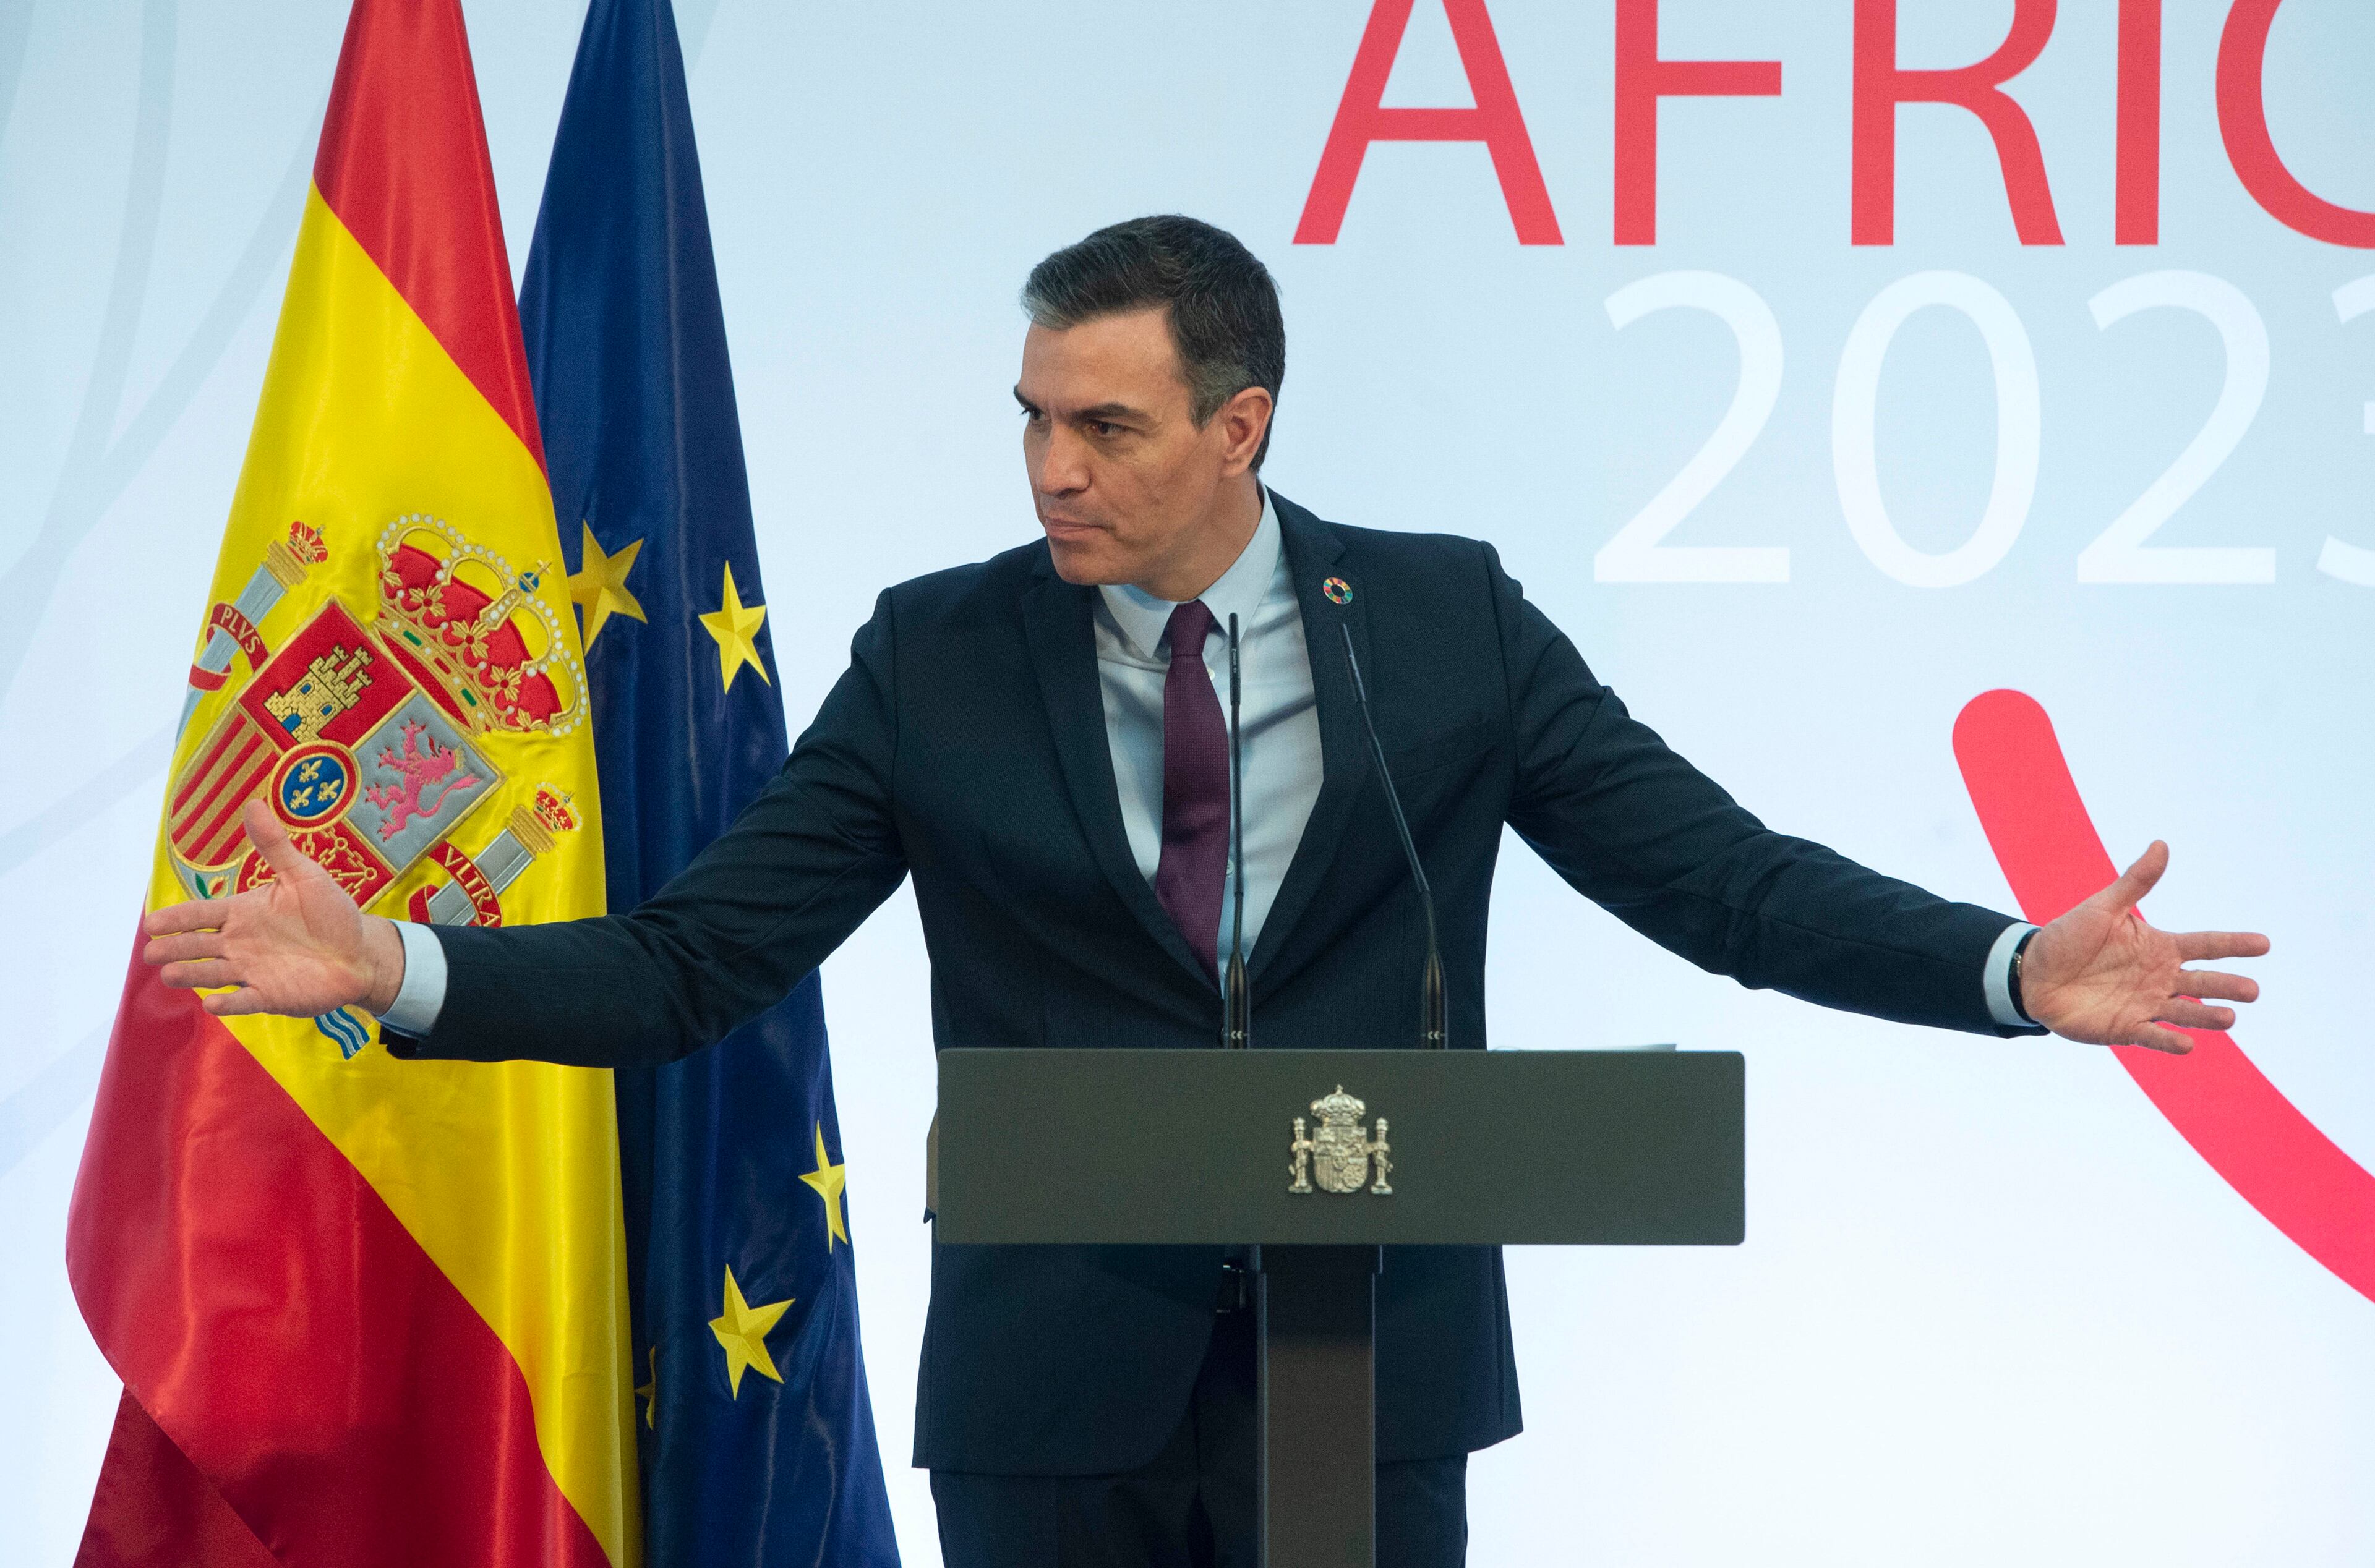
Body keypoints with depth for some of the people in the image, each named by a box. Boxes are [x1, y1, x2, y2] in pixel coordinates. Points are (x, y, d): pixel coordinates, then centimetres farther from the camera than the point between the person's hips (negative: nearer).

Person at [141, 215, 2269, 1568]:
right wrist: (394, 969, -15)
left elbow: (1724, 879, -2)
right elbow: (697, 960, -1)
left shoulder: (1447, 623, 0)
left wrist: (2015, 973, -15)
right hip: (1055, 1378, 0)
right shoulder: (939, 657, -1)